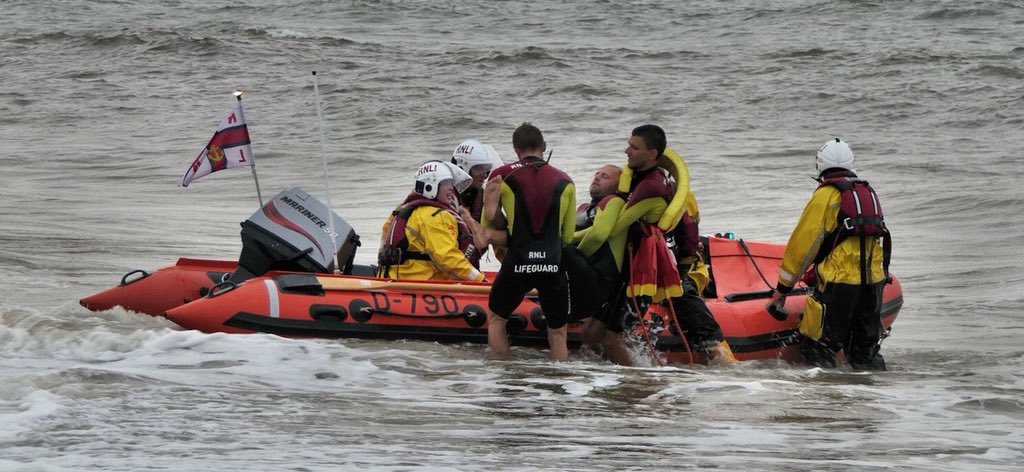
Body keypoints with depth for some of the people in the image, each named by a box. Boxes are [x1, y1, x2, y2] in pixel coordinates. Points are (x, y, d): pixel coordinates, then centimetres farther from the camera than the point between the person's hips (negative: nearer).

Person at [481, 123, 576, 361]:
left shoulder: (501, 176, 2)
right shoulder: (565, 183, 8)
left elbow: (487, 226, 7)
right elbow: (568, 236, 12)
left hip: (517, 263, -1)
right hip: (553, 265, 1)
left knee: (496, 319, 20)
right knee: (557, 333, 12)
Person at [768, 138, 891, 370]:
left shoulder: (825, 195, -4)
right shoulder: (868, 192, 17)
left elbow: (802, 244, -5)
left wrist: (781, 289, 2)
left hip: (839, 283, -7)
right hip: (874, 281, 7)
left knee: (818, 350, -4)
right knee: (866, 351, 16)